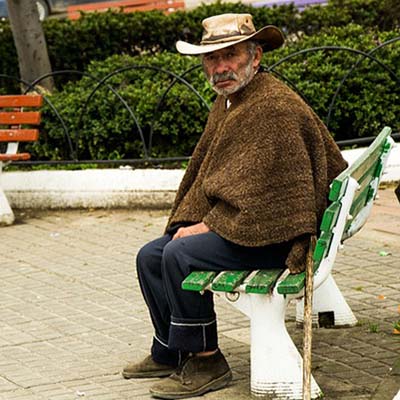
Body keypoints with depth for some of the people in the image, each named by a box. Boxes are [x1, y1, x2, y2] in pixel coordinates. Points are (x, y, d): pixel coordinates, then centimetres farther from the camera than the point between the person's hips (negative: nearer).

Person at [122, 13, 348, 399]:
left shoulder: (273, 107, -21)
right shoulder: (226, 103, 11)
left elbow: (260, 194, -24)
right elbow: (204, 171, 18)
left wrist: (207, 226, -16)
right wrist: (190, 223, 3)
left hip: (274, 232, -10)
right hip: (227, 222, 10)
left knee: (180, 255, -24)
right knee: (150, 256, 6)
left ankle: (205, 362, -10)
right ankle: (169, 353, 17)